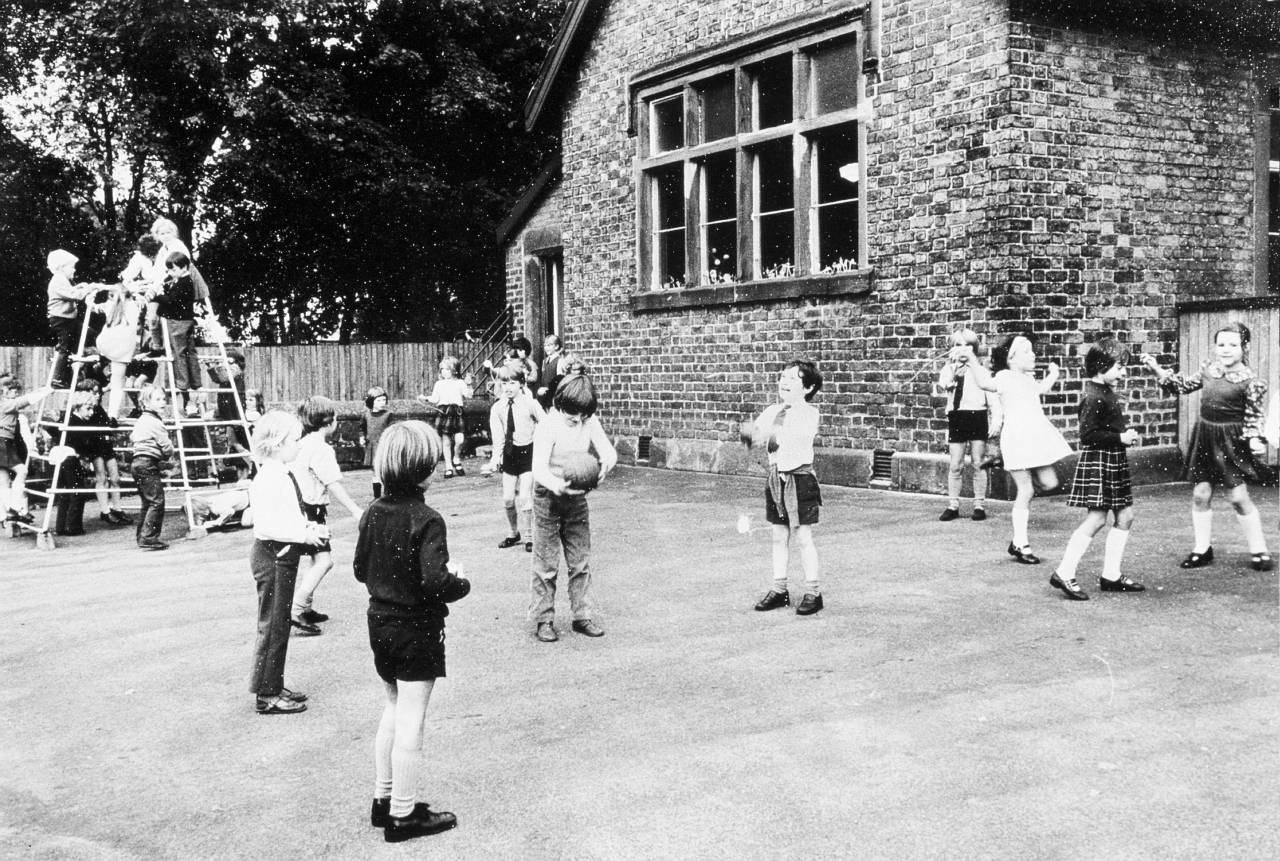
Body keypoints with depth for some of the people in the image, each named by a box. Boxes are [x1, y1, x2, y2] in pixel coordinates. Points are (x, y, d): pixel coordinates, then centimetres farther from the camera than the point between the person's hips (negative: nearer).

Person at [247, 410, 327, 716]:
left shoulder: (282, 475, 9)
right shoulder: (268, 478, -21)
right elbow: (266, 526, -27)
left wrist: (308, 527, 6)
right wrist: (303, 535, -22)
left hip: (284, 556, 10)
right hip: (272, 556, -10)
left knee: (279, 624, 17)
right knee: (273, 625, -1)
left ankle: (274, 687, 29)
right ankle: (266, 695, 9)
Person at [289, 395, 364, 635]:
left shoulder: (303, 444, 13)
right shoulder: (321, 448, -16)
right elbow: (333, 484, -22)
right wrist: (355, 510, -23)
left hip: (299, 506, 10)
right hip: (311, 509, -10)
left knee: (318, 559, 19)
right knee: (324, 559, -14)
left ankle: (304, 609, 24)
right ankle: (296, 611, -20)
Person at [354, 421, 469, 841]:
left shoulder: (373, 512, 0)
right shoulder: (426, 520, -22)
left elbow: (360, 569, 9)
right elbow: (435, 582, -28)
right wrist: (461, 582, -9)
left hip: (380, 622, 8)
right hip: (417, 629, -7)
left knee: (393, 709, 22)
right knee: (411, 720, 3)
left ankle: (383, 799, 32)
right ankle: (403, 815, 14)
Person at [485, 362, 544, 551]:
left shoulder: (531, 404, -12)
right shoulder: (497, 408, -4)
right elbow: (497, 437, -8)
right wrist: (495, 458, -19)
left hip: (528, 452, -3)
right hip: (509, 453, 3)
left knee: (524, 496, -9)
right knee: (508, 498, 6)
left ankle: (529, 537, 4)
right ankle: (513, 533, 27)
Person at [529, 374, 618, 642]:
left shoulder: (589, 422, -3)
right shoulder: (549, 425, -18)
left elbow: (608, 450, -8)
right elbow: (539, 468, -23)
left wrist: (606, 463, -33)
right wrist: (559, 486, -42)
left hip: (577, 498, 5)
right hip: (548, 496, -4)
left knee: (581, 561, 7)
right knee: (546, 563, 1)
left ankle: (582, 616, 17)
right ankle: (543, 619, 11)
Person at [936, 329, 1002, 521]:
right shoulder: (949, 369, 10)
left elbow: (992, 397, 1)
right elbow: (943, 384, -12)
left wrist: (996, 421, -9)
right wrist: (952, 366, -16)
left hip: (977, 417, -1)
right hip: (956, 418, 1)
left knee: (978, 464, 2)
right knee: (955, 465, 3)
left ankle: (979, 505, 9)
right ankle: (953, 505, 10)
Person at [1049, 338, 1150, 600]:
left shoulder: (1107, 394, 14)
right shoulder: (1094, 397, -17)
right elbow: (1088, 435, -23)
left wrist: (1126, 434, 6)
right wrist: (1120, 437, -19)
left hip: (1114, 461, 10)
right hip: (1098, 462, -10)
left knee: (1125, 516, 11)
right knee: (1096, 519, -10)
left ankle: (1111, 575, 17)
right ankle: (1064, 574, -5)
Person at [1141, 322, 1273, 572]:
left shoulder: (1250, 380, -11)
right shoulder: (1208, 370, 4)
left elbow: (1254, 417, -7)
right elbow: (1183, 386, 16)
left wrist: (1255, 440, -23)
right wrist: (1157, 369, 8)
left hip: (1231, 441, -5)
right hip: (1204, 436, 5)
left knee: (1239, 497, -3)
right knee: (1200, 494, 7)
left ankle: (1259, 551, 9)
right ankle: (1202, 549, 18)